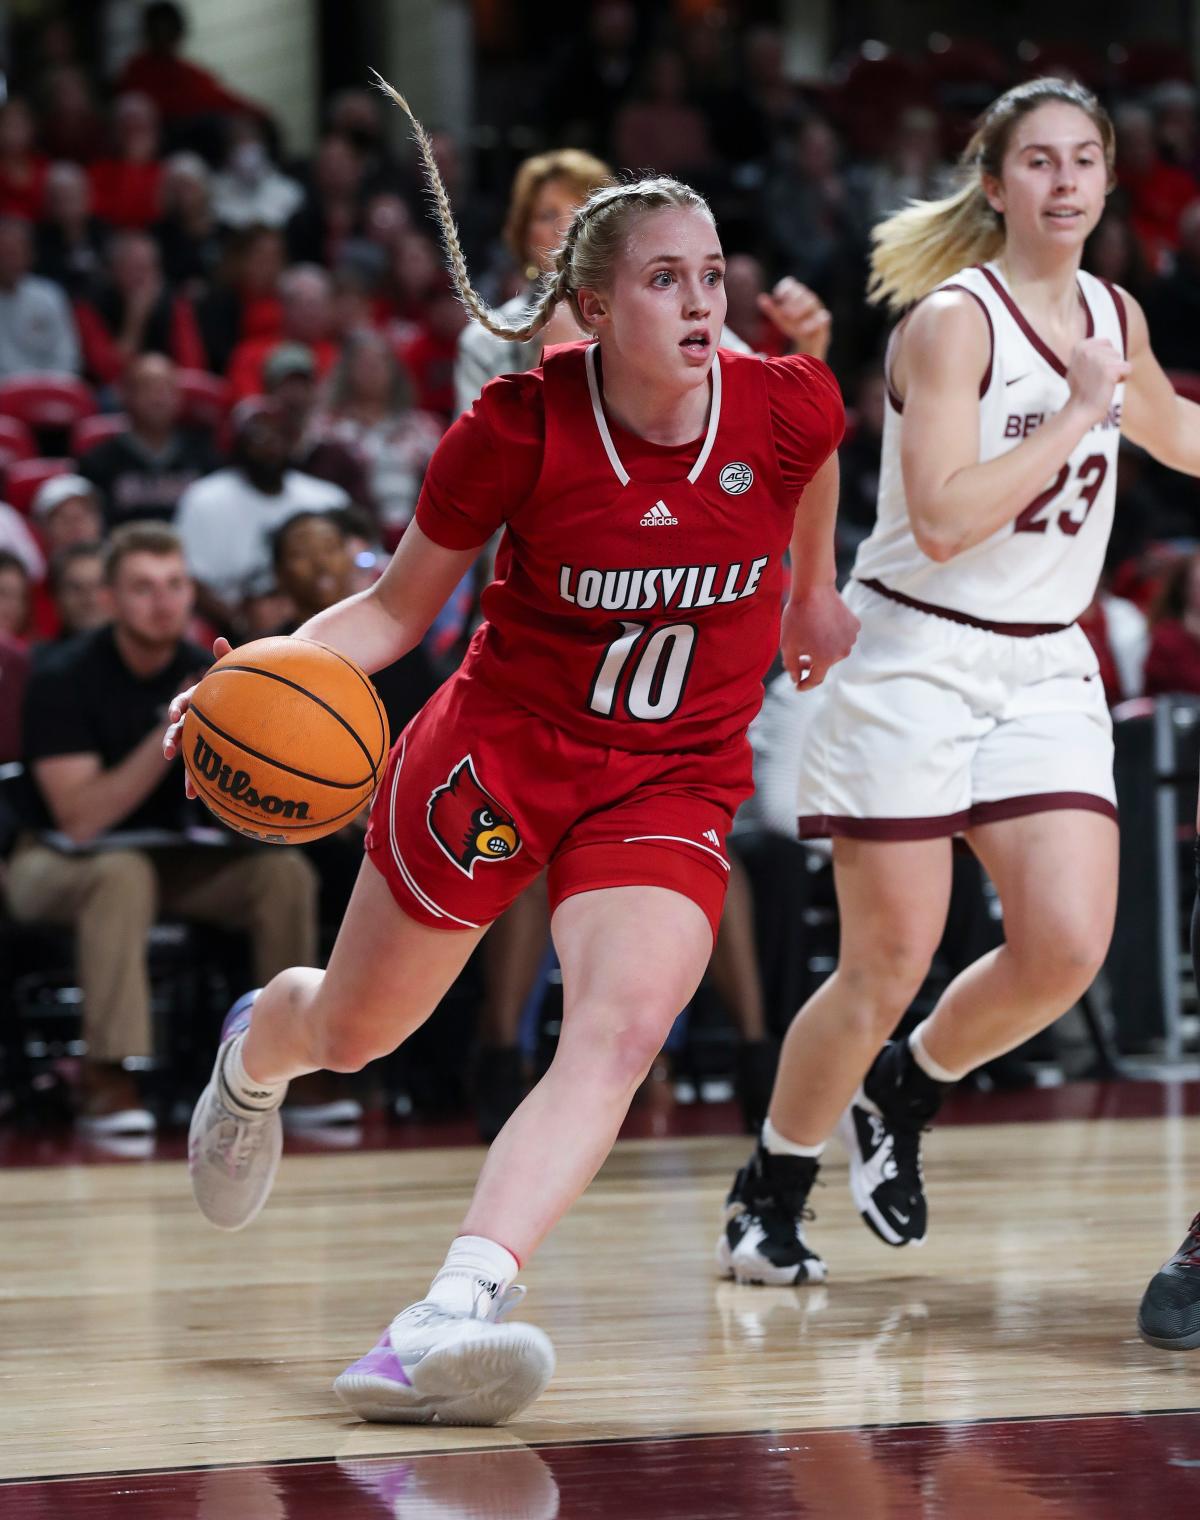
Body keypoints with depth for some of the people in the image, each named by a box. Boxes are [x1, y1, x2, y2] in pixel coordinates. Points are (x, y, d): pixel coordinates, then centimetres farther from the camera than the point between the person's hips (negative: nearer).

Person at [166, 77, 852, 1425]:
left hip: (676, 782, 1)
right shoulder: (516, 430, -18)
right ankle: (253, 1050, 54)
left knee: (620, 1030, -26)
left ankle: (452, 1312, -37)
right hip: (499, 747, -1)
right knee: (351, 1033, 15)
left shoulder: (790, 409, -13)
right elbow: (400, 605, -6)